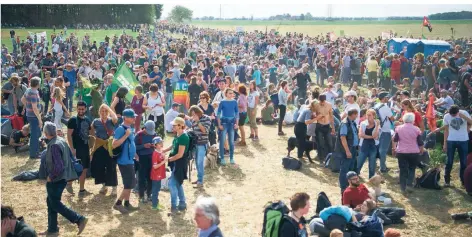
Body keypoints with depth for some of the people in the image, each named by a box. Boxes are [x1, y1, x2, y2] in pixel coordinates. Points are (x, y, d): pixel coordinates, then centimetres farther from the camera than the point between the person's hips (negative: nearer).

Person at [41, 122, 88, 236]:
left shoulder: (53, 145, -24)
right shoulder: (62, 140, 5)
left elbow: (58, 166, -29)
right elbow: (70, 155, 15)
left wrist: (51, 176, -13)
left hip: (56, 179, -9)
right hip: (62, 177, 9)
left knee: (55, 204, 0)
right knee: (51, 202, 17)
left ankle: (79, 219, -4)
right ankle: (52, 229, 24)